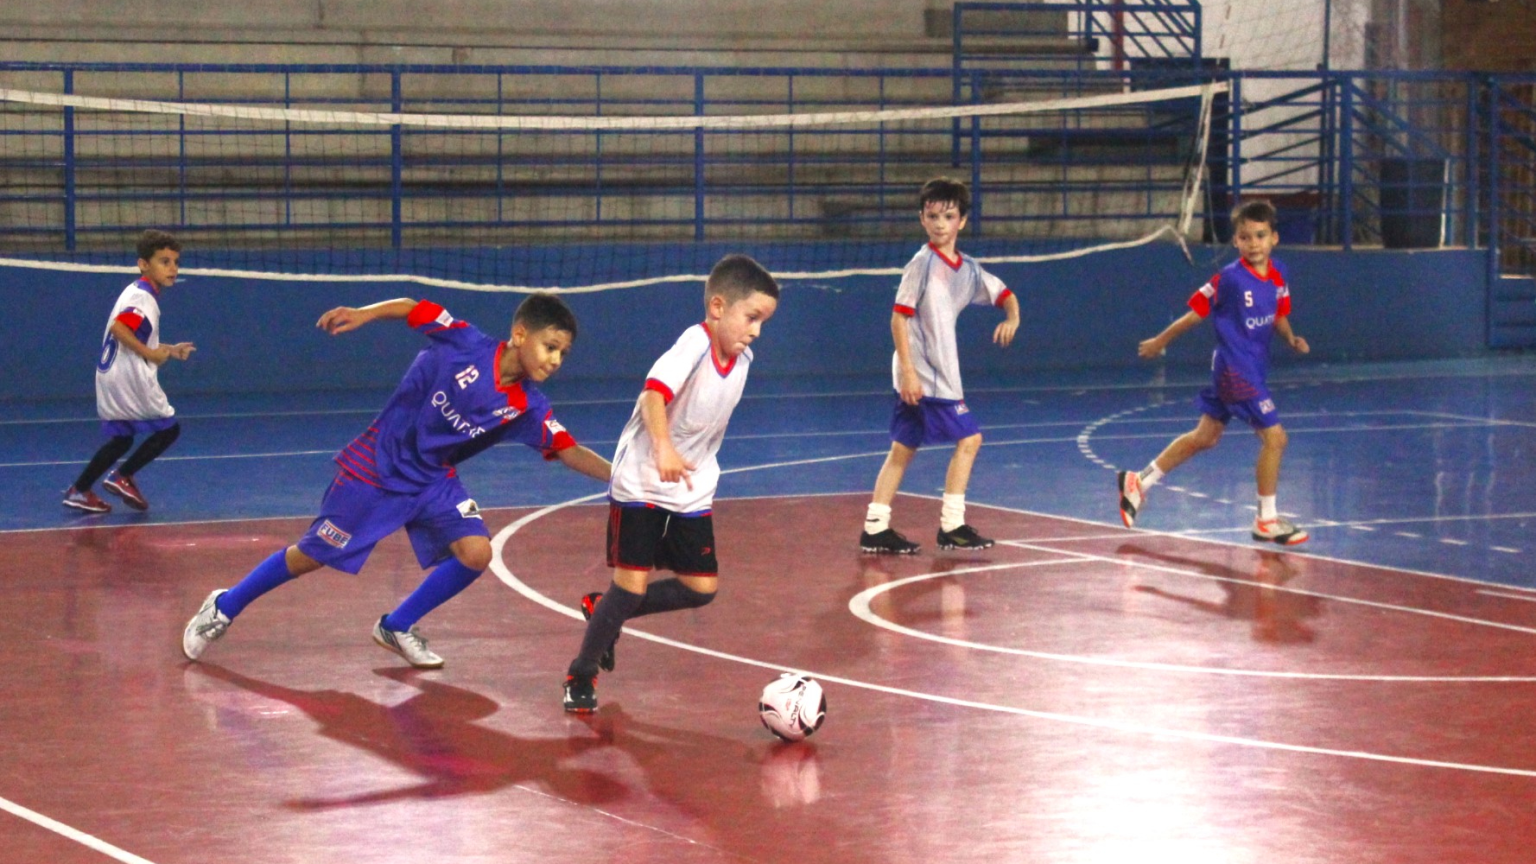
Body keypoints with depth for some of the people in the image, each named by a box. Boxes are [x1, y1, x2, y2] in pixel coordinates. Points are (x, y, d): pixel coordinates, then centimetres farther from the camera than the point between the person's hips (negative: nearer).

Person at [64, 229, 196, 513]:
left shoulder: (138, 293, 16)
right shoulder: (142, 298, -14)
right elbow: (118, 328, -29)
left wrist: (168, 349, 17)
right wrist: (150, 353, -21)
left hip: (110, 381, 10)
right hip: (130, 380, -10)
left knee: (121, 439, 18)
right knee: (168, 429, 2)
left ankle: (78, 490, 15)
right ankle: (123, 476, 2)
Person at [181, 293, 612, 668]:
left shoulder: (527, 408, -11)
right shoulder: (466, 344, -21)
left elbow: (570, 452, -15)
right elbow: (411, 309, -11)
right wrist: (364, 313, -26)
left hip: (434, 481, 5)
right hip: (376, 469, -5)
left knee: (475, 553, -14)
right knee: (311, 556, 3)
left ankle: (397, 628, 9)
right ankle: (224, 608, 27)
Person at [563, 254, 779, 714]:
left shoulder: (742, 358, 1)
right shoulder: (695, 345, -22)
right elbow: (653, 393, -37)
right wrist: (663, 449, -50)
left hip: (691, 490, 7)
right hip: (641, 482, -7)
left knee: (702, 587, 2)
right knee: (633, 581, -9)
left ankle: (605, 611, 23)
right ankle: (581, 675, 11)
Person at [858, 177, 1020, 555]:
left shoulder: (967, 268, 10)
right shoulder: (922, 264, -11)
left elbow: (1004, 294, 22)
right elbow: (899, 318, -14)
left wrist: (1012, 318, -1)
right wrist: (908, 371, -19)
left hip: (941, 376, 8)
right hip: (923, 376, -8)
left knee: (903, 449, 8)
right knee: (968, 439, -7)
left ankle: (876, 529, 12)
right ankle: (952, 526, -2)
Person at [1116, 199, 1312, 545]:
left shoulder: (1278, 275, 2)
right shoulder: (1231, 278, -17)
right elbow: (1196, 312, -8)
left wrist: (1291, 338, -5)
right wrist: (1161, 341, 1)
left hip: (1253, 368, 8)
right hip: (1235, 368, -8)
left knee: (1205, 438, 16)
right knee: (1274, 437, -10)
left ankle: (1139, 482, 28)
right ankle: (1267, 521, 2)